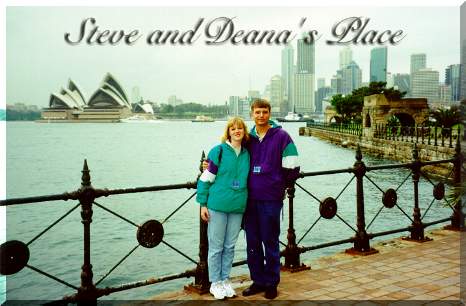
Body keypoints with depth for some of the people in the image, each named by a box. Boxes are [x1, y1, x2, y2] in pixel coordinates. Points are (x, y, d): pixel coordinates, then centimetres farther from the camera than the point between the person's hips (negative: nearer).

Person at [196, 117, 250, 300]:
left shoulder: (247, 154, 7)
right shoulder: (218, 151, -6)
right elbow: (205, 178, -5)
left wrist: (247, 204, 15)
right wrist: (203, 204, -7)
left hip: (237, 208, 4)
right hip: (217, 206, -4)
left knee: (230, 246, 12)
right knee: (216, 247, 5)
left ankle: (225, 280, 25)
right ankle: (215, 283, 17)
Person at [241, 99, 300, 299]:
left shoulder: (281, 136, -6)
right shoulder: (248, 138, 8)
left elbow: (292, 169, -6)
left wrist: (279, 186, 3)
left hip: (271, 200, -4)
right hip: (250, 199, 5)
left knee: (270, 243, 5)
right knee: (252, 243, 11)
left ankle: (271, 283, 20)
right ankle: (258, 281, 25)